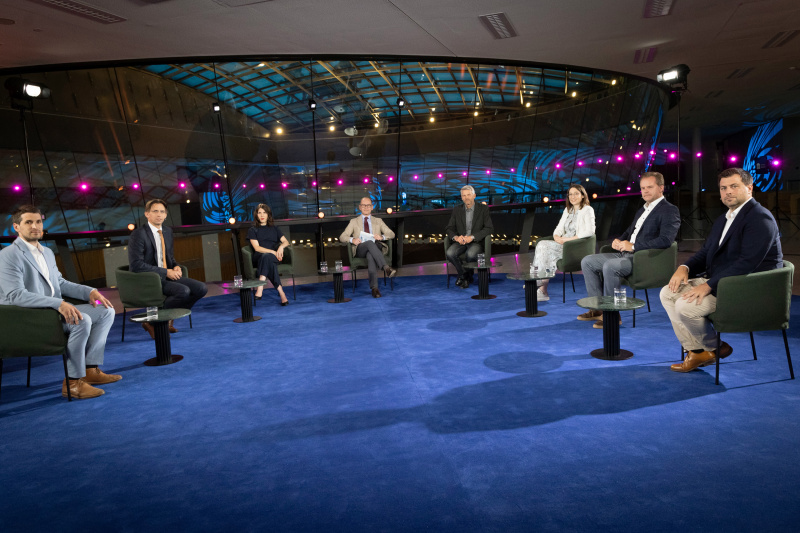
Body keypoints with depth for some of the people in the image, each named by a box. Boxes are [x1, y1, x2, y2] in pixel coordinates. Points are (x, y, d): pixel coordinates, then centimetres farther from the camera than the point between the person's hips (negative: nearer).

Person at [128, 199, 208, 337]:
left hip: (168, 276, 8)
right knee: (183, 291, -31)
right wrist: (165, 272, -19)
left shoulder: (167, 232, 13)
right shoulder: (138, 234, -11)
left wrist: (176, 267, 0)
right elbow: (136, 265, -17)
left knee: (201, 289, -11)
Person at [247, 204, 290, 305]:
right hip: (258, 258, -1)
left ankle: (260, 288, -51)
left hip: (274, 257, 1)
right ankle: (281, 293, -49)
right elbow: (257, 248, -1)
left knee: (266, 257, -38)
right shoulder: (252, 230, 15)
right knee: (269, 262, -39)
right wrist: (273, 252, -16)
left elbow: (286, 242, 15)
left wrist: (281, 246, -12)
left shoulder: (274, 229, 24)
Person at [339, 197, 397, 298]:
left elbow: (392, 234, 16)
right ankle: (386, 267, -53)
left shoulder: (378, 221, 26)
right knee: (370, 243, -38)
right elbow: (342, 237, 12)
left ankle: (374, 287, -47)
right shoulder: (354, 221, 23)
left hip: (376, 247, 1)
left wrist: (382, 237, -8)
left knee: (370, 255, -39)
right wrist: (352, 239, -12)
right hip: (360, 250, -1)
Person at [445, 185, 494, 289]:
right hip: (460, 241, 3)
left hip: (476, 242, -3)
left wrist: (472, 237, -18)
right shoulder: (457, 210, 10)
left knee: (471, 254, -36)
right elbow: (449, 228, 8)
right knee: (449, 253, -29)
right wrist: (455, 237, -16)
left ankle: (465, 276, -4)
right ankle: (465, 275, -5)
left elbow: (489, 228, -6)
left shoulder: (483, 209, 1)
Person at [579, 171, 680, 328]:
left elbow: (665, 240, -20)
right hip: (625, 254, 10)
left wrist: (633, 246, -20)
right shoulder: (642, 210, 24)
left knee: (610, 266, -34)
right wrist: (619, 240, 7)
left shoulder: (669, 211, -5)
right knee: (587, 261, 0)